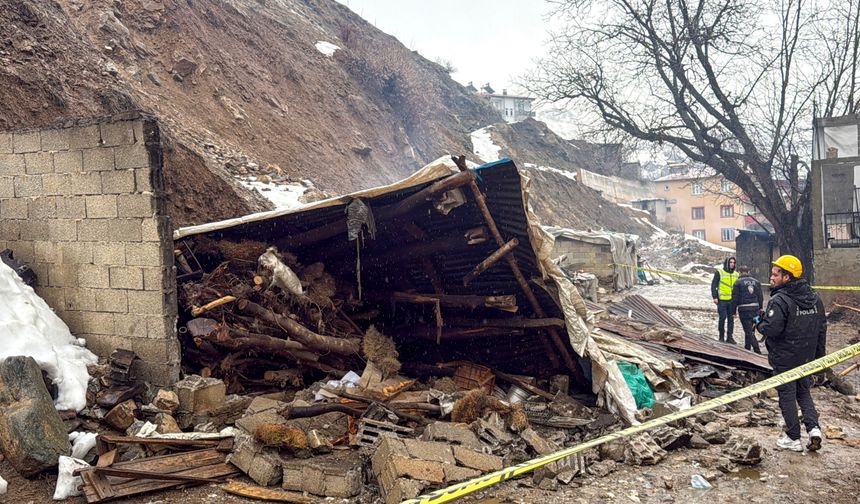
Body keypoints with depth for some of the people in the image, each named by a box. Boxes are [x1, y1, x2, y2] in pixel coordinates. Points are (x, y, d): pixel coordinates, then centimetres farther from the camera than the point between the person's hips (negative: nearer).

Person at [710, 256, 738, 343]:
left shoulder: (736, 274, 12)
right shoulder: (719, 272, -1)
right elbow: (713, 285, -1)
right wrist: (715, 297, -9)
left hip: (732, 300, 4)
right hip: (722, 300, -4)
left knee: (731, 318, 4)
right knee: (722, 318, -3)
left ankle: (730, 337, 10)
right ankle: (721, 336, 10)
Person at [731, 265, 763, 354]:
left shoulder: (738, 283, -5)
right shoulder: (756, 282, 10)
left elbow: (735, 299, -7)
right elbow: (760, 297, 12)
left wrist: (733, 311, -1)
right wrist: (760, 309, 20)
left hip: (744, 309, -5)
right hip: (755, 308, 5)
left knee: (749, 331, -4)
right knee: (750, 330, 17)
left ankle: (757, 351, -12)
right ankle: (747, 348, 26)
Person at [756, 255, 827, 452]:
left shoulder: (780, 300, -21)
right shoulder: (814, 298, 5)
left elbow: (771, 329, -28)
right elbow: (822, 328, 11)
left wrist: (759, 324, -6)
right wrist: (819, 355, 18)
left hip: (784, 359, -7)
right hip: (807, 359, 7)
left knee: (787, 396, 5)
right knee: (804, 393, 21)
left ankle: (793, 439, 12)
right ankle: (813, 427, 6)